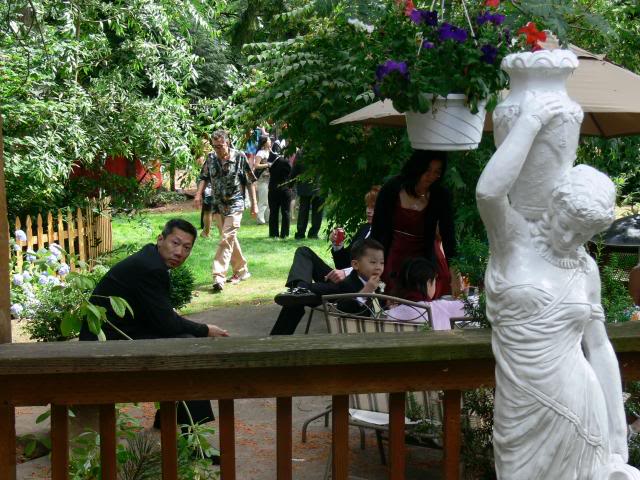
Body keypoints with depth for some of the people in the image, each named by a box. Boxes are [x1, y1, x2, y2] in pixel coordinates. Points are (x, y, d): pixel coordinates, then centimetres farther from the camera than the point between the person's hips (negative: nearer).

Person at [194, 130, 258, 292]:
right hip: (217, 205, 5)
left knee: (226, 239, -15)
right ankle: (242, 271, 29)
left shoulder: (239, 157, -8)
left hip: (234, 205, -5)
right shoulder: (211, 158, 4)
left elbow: (250, 182, -3)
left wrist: (254, 204, -3)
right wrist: (198, 194, -1)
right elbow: (204, 177, 16)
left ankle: (218, 276, -20)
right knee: (230, 239, 14)